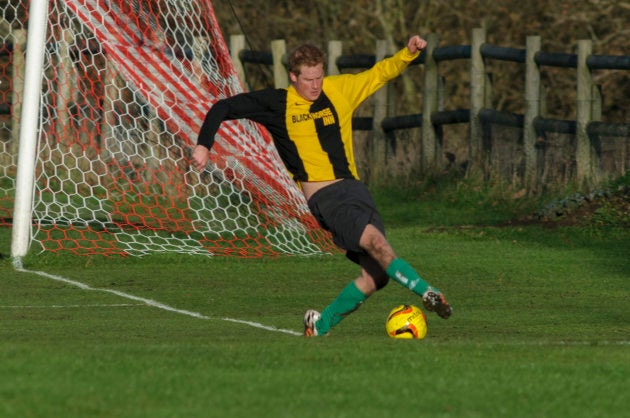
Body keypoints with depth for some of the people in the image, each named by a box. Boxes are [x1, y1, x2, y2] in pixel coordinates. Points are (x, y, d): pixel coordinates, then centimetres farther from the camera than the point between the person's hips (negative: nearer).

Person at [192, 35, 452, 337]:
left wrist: (409, 52, 6)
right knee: (374, 239, -30)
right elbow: (223, 108, 8)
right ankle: (426, 293, -32)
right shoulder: (276, 103, 3)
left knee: (376, 275, -5)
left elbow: (379, 74, 21)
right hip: (324, 198, -5)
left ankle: (321, 324, 10)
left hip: (353, 188, 5)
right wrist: (203, 145, -1)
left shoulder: (339, 90, 12)